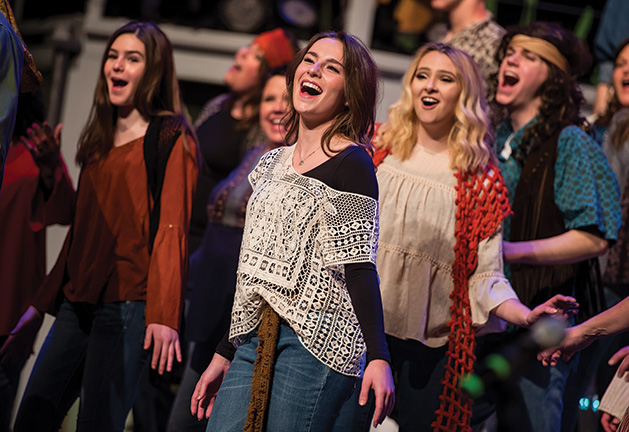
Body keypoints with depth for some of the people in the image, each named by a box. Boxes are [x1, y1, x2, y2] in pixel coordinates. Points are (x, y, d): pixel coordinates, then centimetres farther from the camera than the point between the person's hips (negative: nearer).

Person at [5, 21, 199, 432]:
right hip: (78, 303, 8)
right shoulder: (100, 140, 20)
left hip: (127, 305, -7)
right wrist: (43, 303, 23)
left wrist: (164, 315, -22)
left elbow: (171, 229, -12)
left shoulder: (171, 138, -2)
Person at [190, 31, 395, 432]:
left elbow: (359, 267, -11)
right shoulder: (273, 163, 18)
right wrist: (224, 355, 22)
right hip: (255, 340, 7)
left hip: (317, 339, -7)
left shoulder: (351, 162, -4)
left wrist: (378, 357, -22)